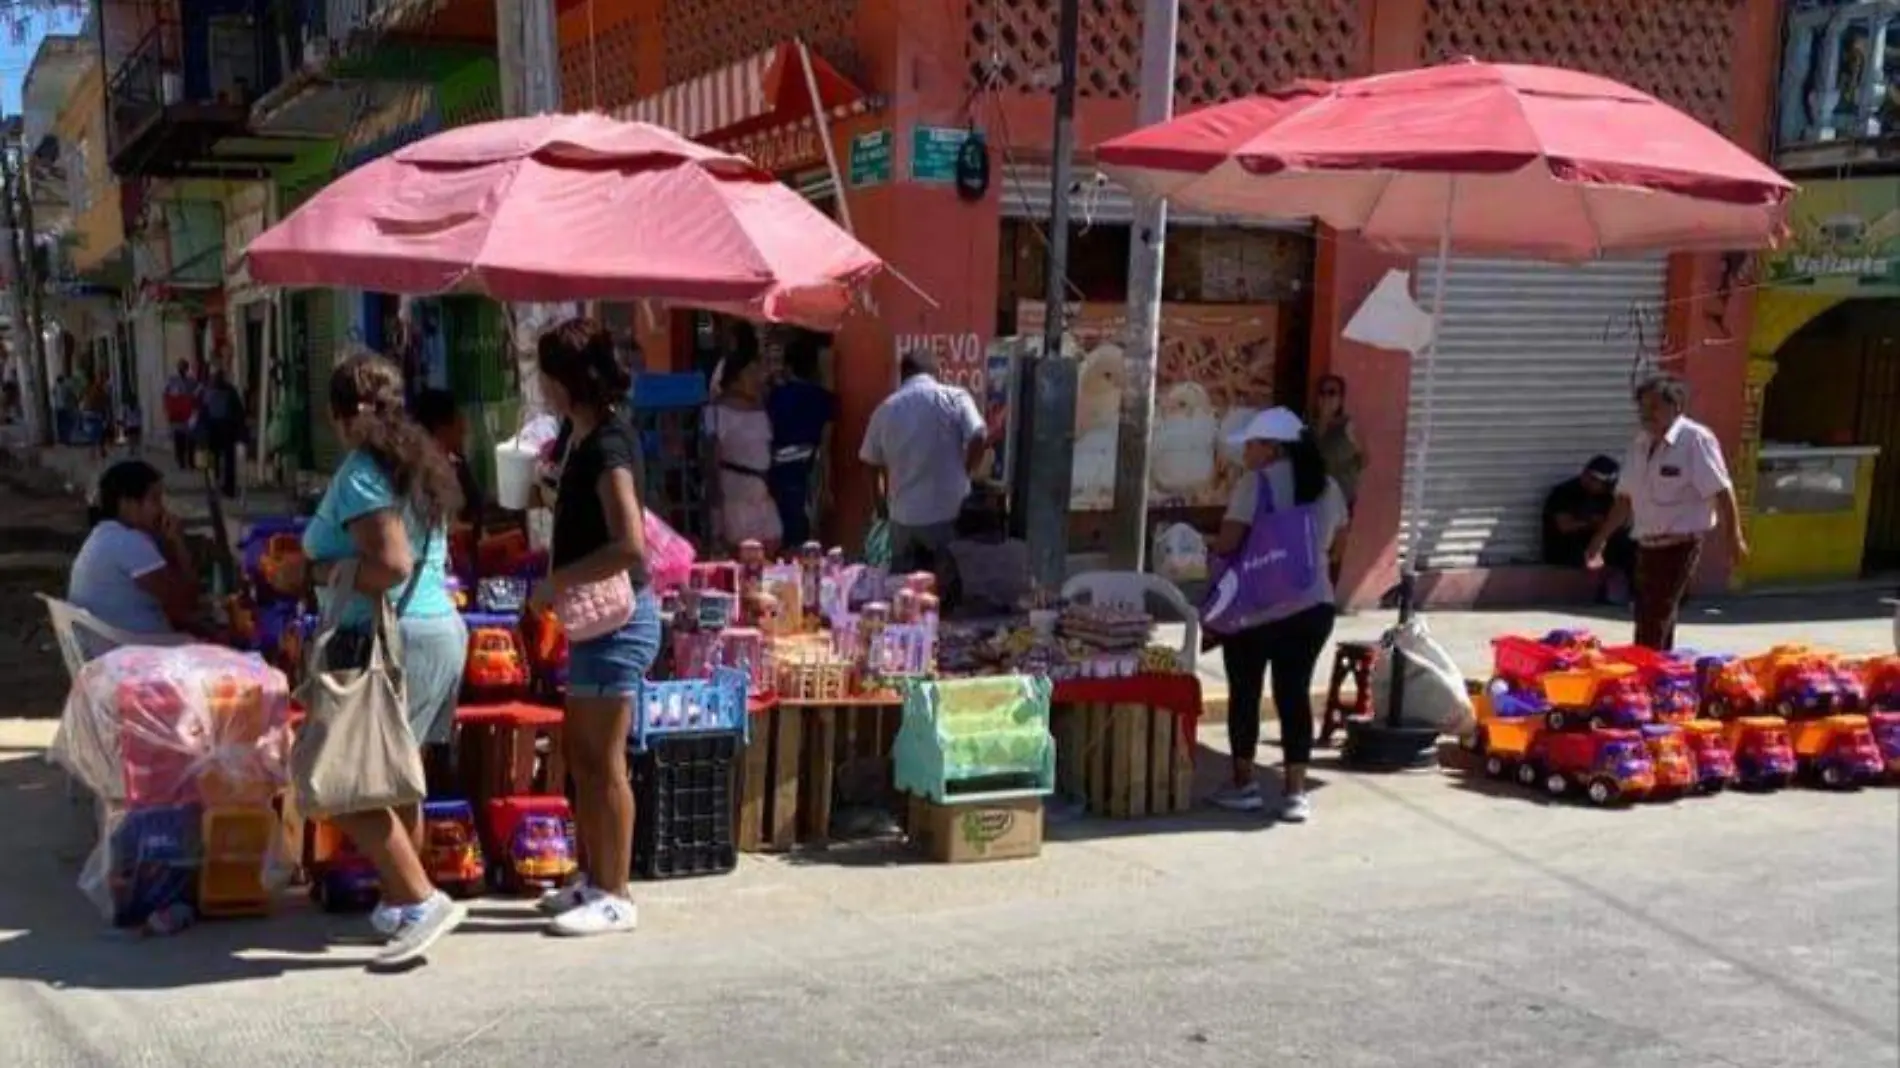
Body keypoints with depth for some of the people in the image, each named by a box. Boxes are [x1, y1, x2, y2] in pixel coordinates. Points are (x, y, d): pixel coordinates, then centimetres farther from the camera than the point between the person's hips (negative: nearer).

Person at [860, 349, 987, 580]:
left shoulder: (886, 409, 5)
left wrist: (885, 499, 28)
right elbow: (978, 438, -16)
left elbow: (872, 461, 11)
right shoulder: (955, 397, -3)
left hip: (903, 516, 2)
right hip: (949, 512, -2)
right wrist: (964, 473, 2)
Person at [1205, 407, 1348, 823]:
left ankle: (1244, 784, 17)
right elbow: (1333, 546, 16)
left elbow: (1227, 543, -15)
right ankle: (1296, 792, 5)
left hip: (1256, 610, -5)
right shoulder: (1328, 487, 9)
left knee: (1245, 693, 9)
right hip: (1313, 606, 5)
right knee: (1295, 693, 7)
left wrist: (1205, 548, 5)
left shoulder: (1256, 482, -11)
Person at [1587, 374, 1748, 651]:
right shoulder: (1641, 443, 10)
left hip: (1680, 543, -7)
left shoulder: (1696, 440, -12)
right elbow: (1626, 497, 16)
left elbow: (1721, 491, -12)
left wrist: (1734, 535, -14)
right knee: (1646, 616, 11)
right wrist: (1602, 538, 14)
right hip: (1647, 543, 7)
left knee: (1655, 619, -10)